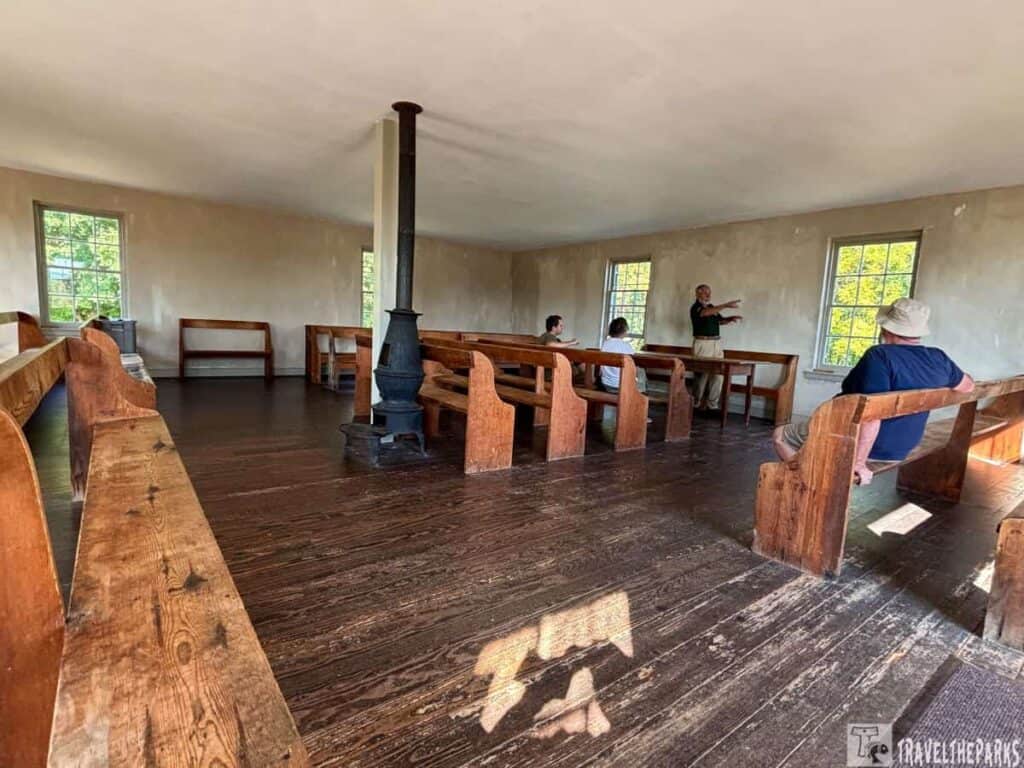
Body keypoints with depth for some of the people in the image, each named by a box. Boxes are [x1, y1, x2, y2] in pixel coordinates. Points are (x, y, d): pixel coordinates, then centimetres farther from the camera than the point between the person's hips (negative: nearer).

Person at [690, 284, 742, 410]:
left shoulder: (712, 306, 18)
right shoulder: (695, 307, -6)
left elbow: (720, 320, 21)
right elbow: (707, 312, -27)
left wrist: (731, 318, 0)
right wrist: (726, 305, -35)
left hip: (717, 343, 7)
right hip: (702, 343, -7)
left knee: (718, 372, 1)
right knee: (702, 372, -5)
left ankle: (713, 403, 7)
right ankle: (696, 402, 6)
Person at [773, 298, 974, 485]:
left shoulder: (881, 356, -25)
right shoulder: (938, 359, -4)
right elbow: (968, 385, 17)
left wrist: (858, 461, -33)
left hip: (857, 444, -8)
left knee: (781, 435, 4)